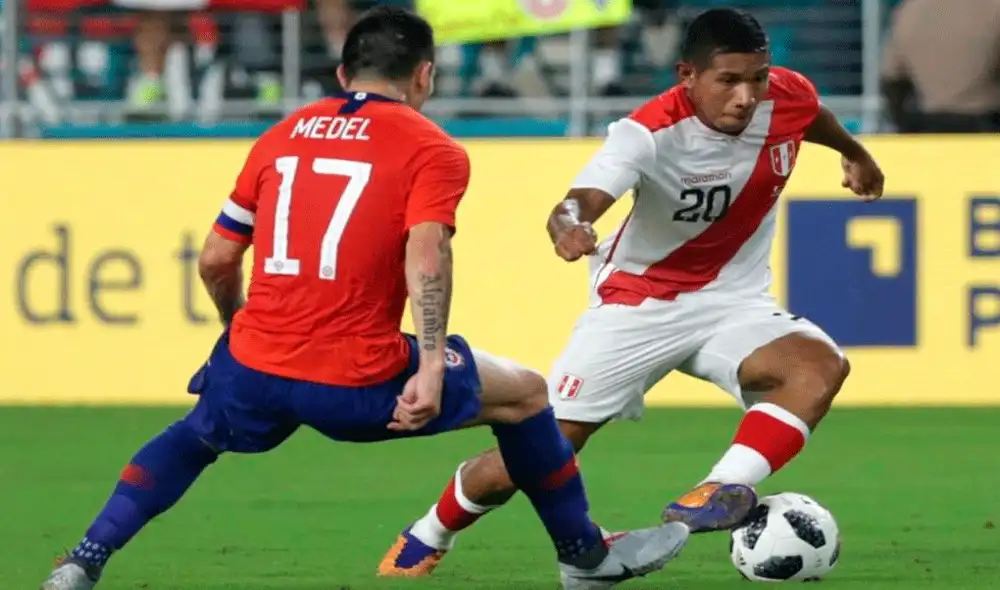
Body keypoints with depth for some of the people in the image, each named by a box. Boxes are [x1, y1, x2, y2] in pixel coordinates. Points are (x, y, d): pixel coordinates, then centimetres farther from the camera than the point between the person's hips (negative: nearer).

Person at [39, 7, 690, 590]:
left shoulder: (282, 136, 15)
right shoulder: (433, 150, 1)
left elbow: (216, 259, 16)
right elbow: (425, 257, -16)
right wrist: (431, 370, -21)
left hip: (253, 371, 4)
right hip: (357, 384, -4)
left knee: (193, 438, 36)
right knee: (523, 393, 18)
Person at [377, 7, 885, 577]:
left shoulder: (786, 97, -13)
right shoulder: (650, 133, -28)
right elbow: (584, 199, -45)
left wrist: (856, 154, 35)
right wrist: (569, 224, -70)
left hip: (731, 302, 3)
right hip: (638, 302, -3)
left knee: (822, 364, -31)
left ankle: (727, 491, -36)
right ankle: (426, 540, 26)